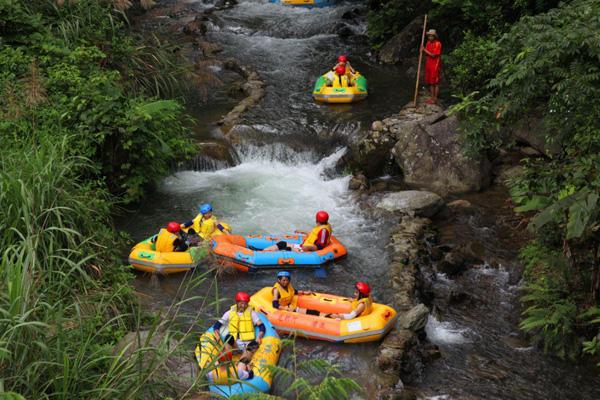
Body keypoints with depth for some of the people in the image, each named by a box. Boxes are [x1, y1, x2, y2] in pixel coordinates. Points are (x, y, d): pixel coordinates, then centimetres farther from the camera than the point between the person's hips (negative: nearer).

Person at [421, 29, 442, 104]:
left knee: (435, 83, -3)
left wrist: (425, 50, -16)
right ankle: (432, 98, 20)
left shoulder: (438, 44, -14)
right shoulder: (428, 42, 10)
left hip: (435, 65, -8)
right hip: (428, 64, 8)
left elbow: (433, 55, -19)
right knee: (430, 82, 11)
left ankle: (435, 99, 1)